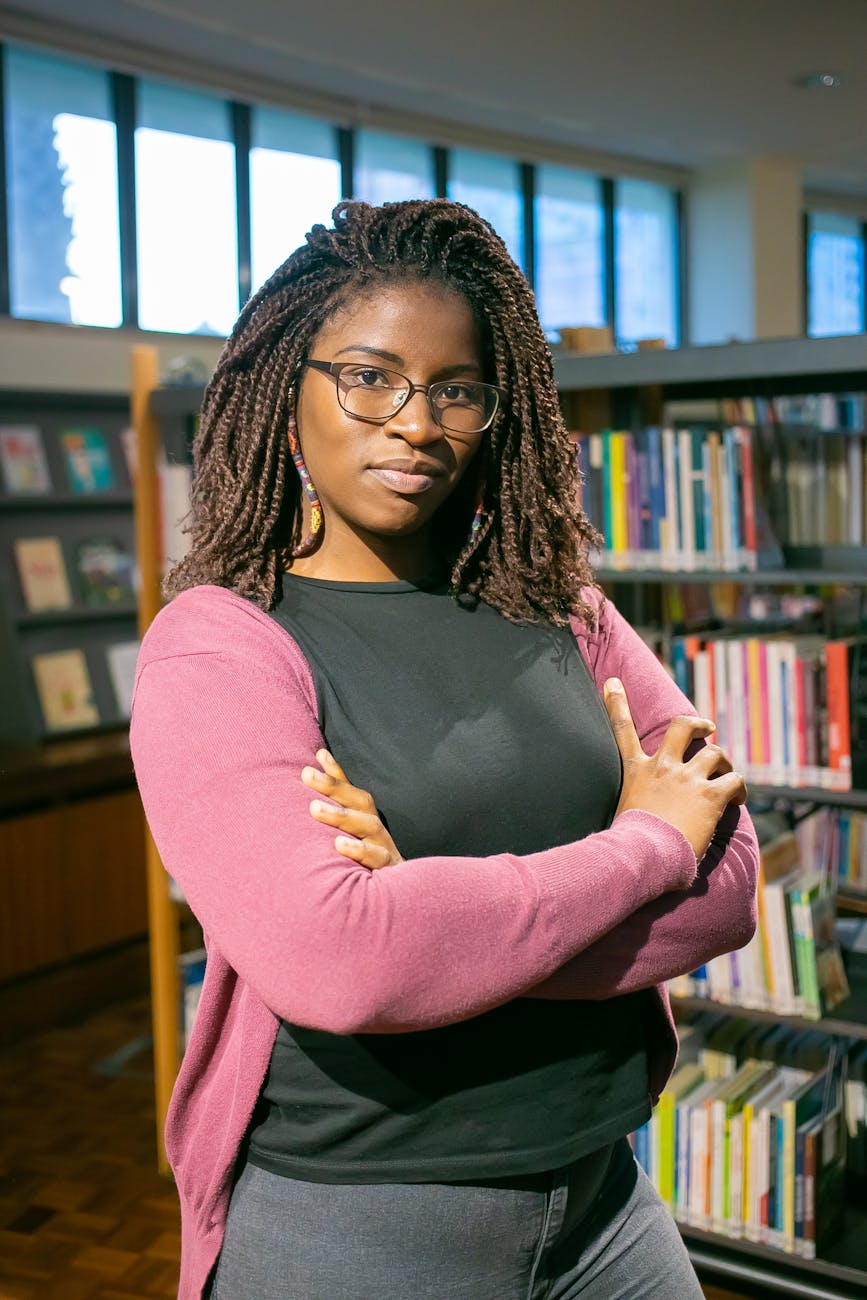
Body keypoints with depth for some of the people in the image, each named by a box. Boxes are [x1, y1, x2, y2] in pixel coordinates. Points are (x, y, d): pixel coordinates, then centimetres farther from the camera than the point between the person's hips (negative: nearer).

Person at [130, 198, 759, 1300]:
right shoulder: (216, 643, -12)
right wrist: (646, 845, -16)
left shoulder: (563, 614, 2)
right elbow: (326, 961, -27)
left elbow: (728, 885, -7)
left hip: (602, 1197, 4)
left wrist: (437, 914, -21)